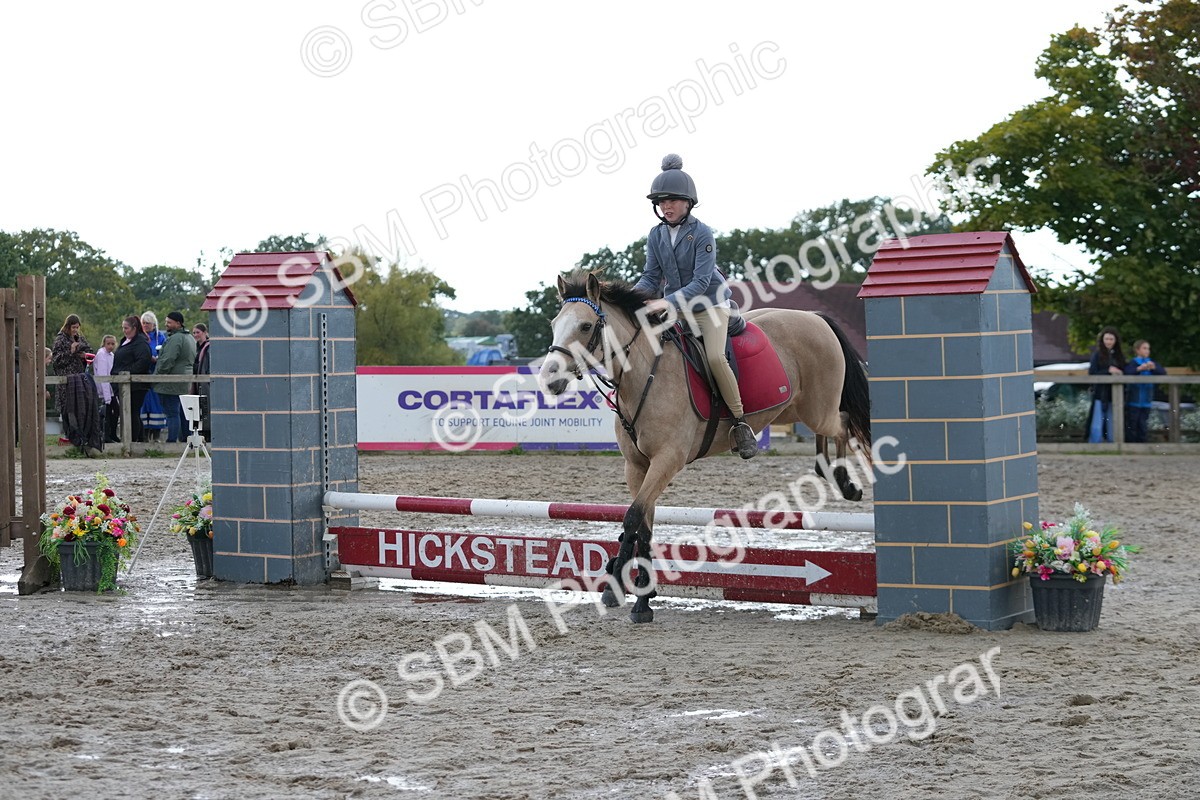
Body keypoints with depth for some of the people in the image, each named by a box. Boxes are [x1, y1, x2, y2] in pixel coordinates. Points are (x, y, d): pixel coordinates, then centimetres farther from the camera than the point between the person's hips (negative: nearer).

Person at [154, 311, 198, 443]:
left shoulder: (175, 339, -16)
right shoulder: (190, 338, 17)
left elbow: (167, 360, -21)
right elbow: (193, 360, 24)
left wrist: (158, 374, -10)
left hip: (172, 384, -10)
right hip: (186, 383, 10)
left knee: (172, 412, -8)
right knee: (182, 412, 13)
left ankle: (172, 440, -8)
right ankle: (186, 439, 16)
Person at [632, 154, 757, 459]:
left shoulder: (702, 234, -16)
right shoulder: (656, 235, 0)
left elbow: (700, 282, -23)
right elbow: (651, 278, 1)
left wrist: (667, 302, -35)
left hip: (710, 305, -6)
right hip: (675, 308, 6)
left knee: (715, 357, -27)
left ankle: (740, 424, -16)